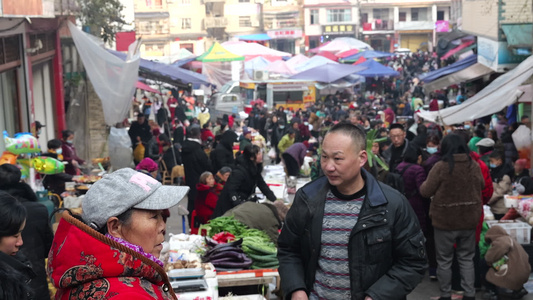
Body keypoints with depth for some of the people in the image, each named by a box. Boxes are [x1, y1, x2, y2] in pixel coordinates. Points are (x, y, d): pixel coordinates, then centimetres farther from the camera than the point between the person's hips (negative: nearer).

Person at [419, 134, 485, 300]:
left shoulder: (440, 167, -16)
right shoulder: (474, 166, -2)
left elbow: (425, 192, -10)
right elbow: (482, 186, 16)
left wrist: (425, 183, 10)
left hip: (445, 221, -3)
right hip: (469, 220, 3)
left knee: (444, 260, 10)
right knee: (467, 259, 15)